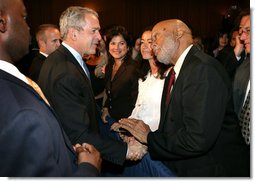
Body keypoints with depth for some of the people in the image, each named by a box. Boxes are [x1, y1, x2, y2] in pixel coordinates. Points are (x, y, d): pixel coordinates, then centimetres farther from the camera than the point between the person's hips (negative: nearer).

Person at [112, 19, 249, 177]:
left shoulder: (203, 68, -21)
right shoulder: (173, 74, 9)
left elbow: (197, 140, -28)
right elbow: (171, 127, 9)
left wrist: (149, 137, -15)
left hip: (212, 170, -8)